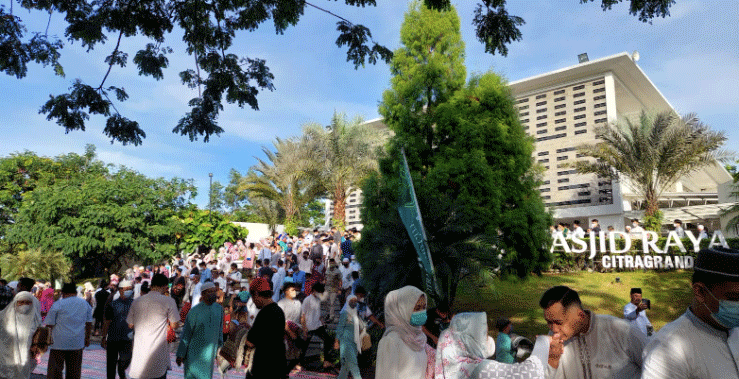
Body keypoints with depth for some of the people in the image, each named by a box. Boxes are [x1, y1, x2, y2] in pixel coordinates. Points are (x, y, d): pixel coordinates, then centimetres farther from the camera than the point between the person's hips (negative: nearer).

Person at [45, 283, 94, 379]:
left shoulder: (58, 304, -3)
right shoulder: (85, 304, 9)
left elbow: (49, 324, -3)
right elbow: (89, 323, 13)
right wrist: (87, 338, 22)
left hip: (59, 343, -3)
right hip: (77, 343, 3)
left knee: (54, 371, 5)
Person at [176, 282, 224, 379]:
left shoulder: (219, 309, -2)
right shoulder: (194, 311, -14)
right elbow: (186, 334, -10)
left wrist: (220, 345, 14)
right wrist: (180, 354, -7)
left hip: (210, 353, 4)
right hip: (194, 353, -4)